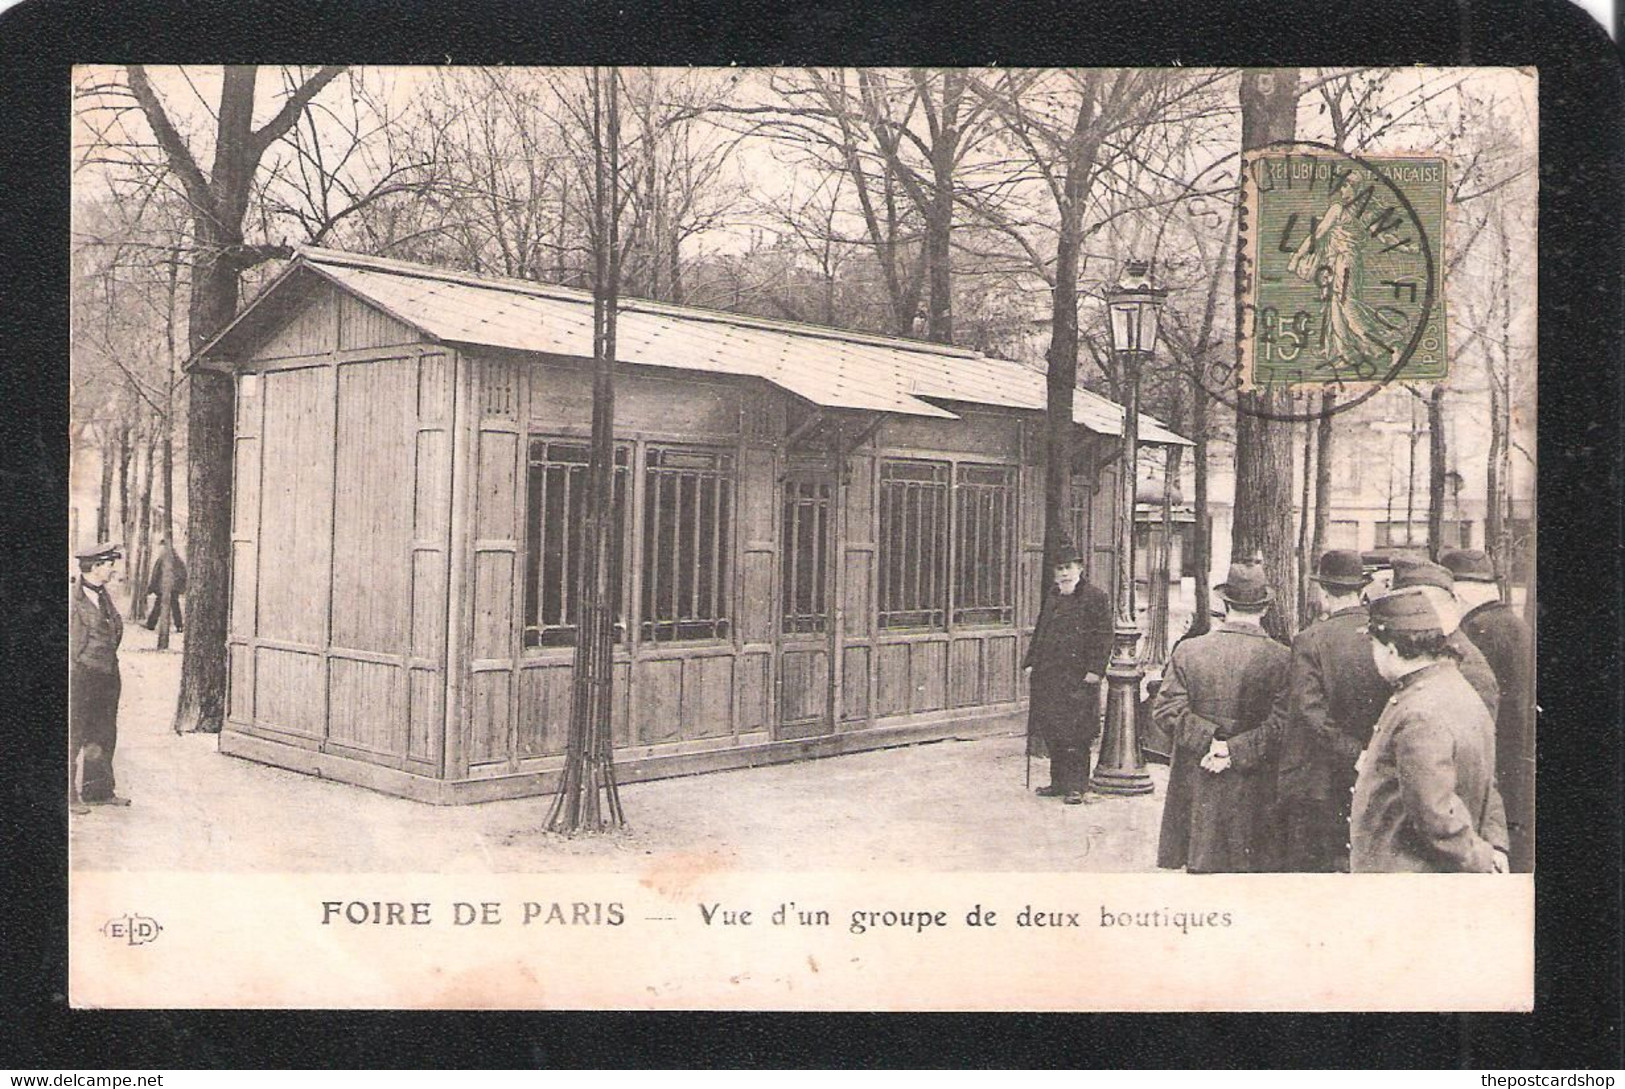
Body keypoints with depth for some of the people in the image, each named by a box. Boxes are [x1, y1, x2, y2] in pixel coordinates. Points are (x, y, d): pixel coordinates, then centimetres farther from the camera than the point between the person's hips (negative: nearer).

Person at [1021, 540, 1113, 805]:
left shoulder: (1095, 598, -3)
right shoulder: (1051, 598, 16)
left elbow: (1103, 637, -7)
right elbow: (1039, 632, 22)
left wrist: (1095, 669, -14)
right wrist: (1031, 661, 13)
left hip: (1078, 678, -6)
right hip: (1048, 676, 6)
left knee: (1075, 735, -6)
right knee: (1052, 733, 9)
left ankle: (1076, 786, 1)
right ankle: (1059, 782, 19)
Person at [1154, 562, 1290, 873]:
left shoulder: (1187, 651, -1)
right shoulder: (1281, 658, -6)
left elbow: (1167, 711, -5)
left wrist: (1210, 741, -9)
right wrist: (1236, 750, -11)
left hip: (1196, 790, 2)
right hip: (1253, 791, -1)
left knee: (1201, 867, 9)